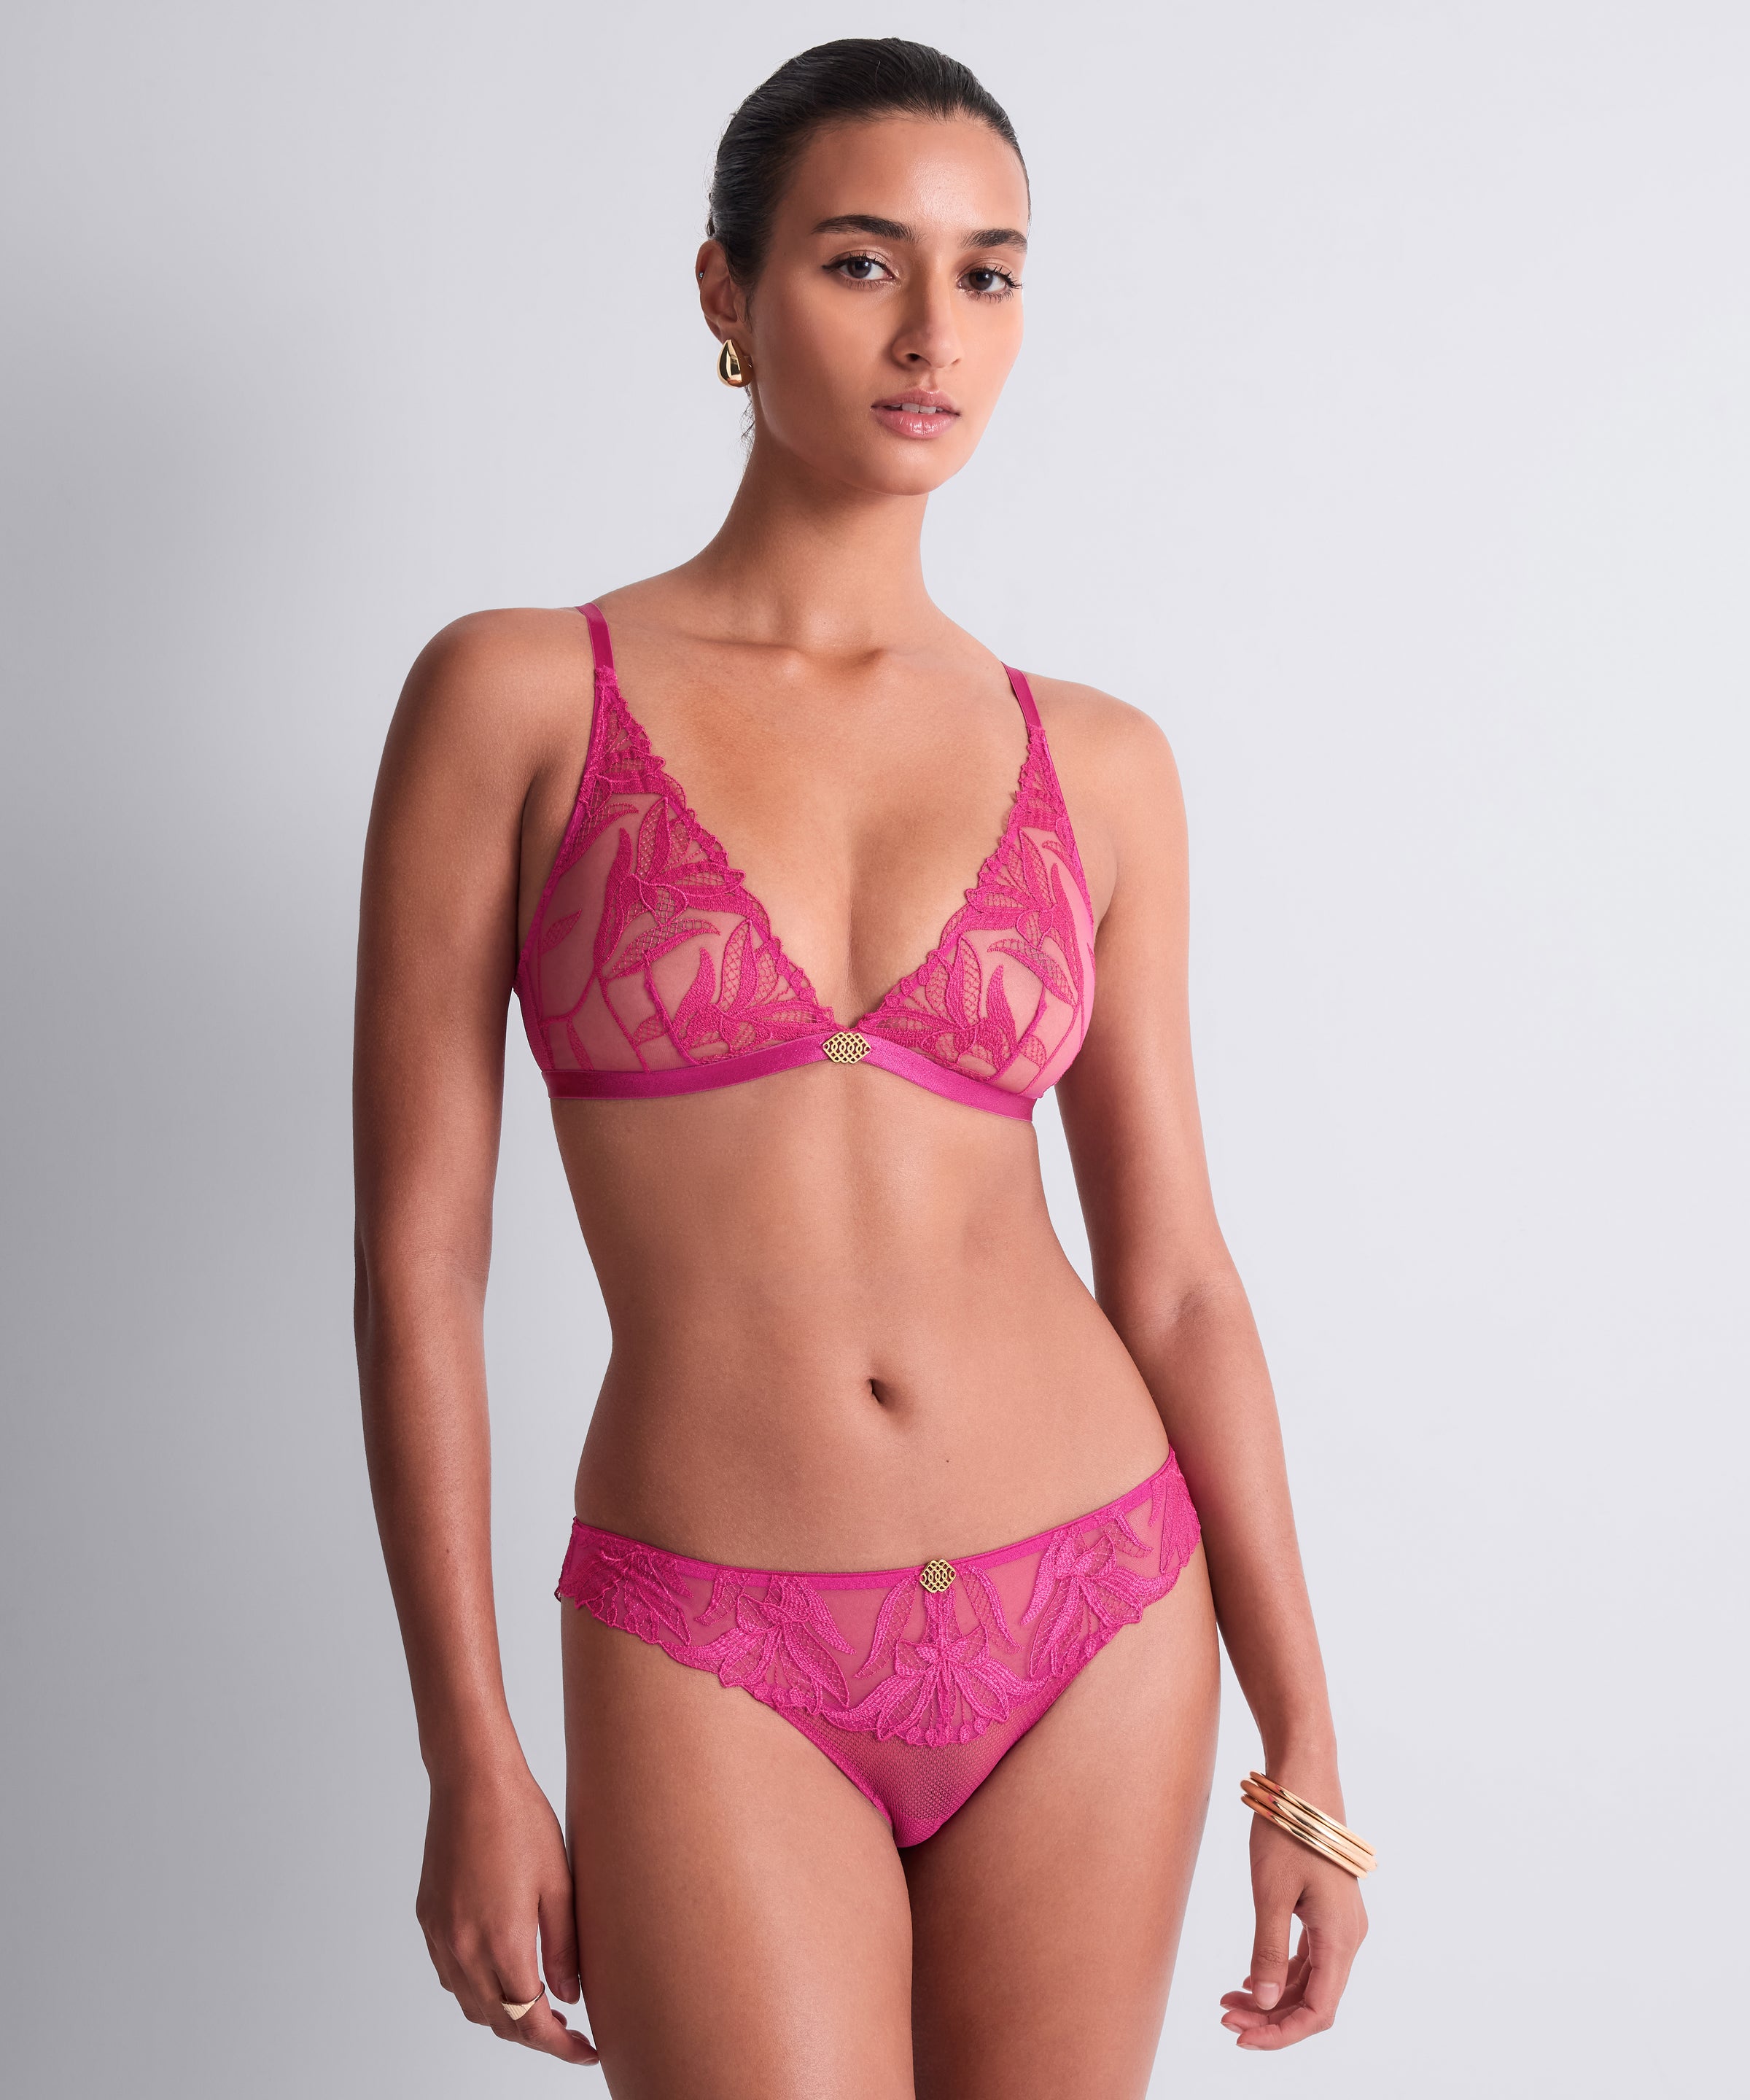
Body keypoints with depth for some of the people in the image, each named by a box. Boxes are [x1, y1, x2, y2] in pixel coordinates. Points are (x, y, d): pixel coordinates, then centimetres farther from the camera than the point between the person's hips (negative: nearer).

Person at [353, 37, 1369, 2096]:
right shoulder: (515, 696, -4)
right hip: (724, 1677, -2)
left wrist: (1305, 1752, 5)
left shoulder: (1096, 768, 3)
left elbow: (1173, 1274, 6)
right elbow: (416, 1251, -5)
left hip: (1091, 1626, 3)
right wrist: (471, 1761, -6)